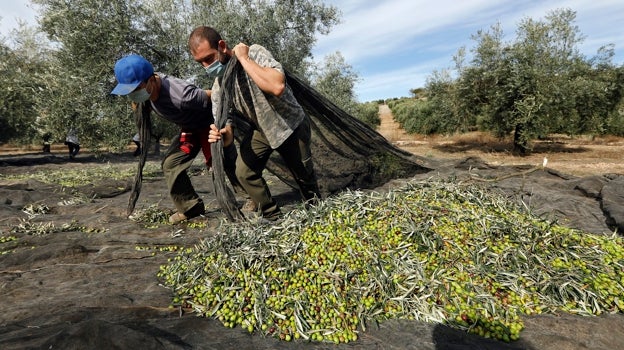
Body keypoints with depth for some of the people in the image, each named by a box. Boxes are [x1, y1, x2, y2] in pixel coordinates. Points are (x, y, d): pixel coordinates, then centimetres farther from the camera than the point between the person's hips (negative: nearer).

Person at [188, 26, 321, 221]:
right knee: (244, 173, -9)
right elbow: (227, 135, -11)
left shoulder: (255, 53, -25)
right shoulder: (218, 90, -11)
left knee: (304, 175, 8)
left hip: (290, 125, -4)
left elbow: (277, 86, -45)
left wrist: (244, 59, -36)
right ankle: (273, 217, 10)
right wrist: (222, 137, -35)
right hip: (260, 130, 4)